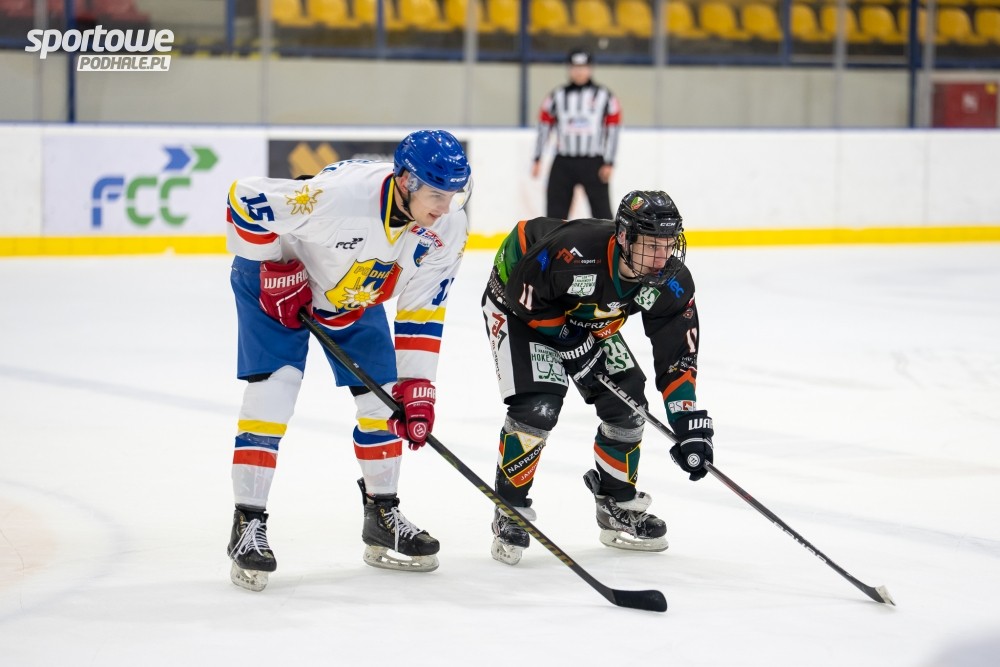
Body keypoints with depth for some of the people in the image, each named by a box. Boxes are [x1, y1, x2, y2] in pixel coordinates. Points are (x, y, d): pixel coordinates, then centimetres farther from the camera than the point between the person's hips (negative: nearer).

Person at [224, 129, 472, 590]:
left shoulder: (447, 232, -22)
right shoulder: (339, 193, -41)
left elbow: (421, 311, -12)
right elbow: (246, 199, -31)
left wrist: (416, 386, -17)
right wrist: (277, 270, -24)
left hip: (356, 296, 6)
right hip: (276, 279, -6)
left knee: (384, 393, 2)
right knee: (273, 388, -17)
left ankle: (383, 518, 20)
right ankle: (247, 526, -9)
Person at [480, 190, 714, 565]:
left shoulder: (671, 282, -22)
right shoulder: (574, 252, -41)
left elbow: (677, 355, -16)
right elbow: (524, 293, -27)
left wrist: (690, 425, -22)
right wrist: (571, 345, -23)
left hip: (587, 320, 6)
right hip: (518, 303, -6)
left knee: (626, 405, 0)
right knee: (537, 407, -21)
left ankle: (618, 506, 22)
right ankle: (509, 511, -4)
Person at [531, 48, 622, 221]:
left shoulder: (605, 96, 2)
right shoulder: (557, 96, 6)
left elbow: (613, 130, 2)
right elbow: (544, 127, 10)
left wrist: (609, 163, -4)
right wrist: (537, 159, 6)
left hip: (594, 163, -2)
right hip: (563, 162, 2)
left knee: (602, 210, -2)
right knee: (555, 209, 1)